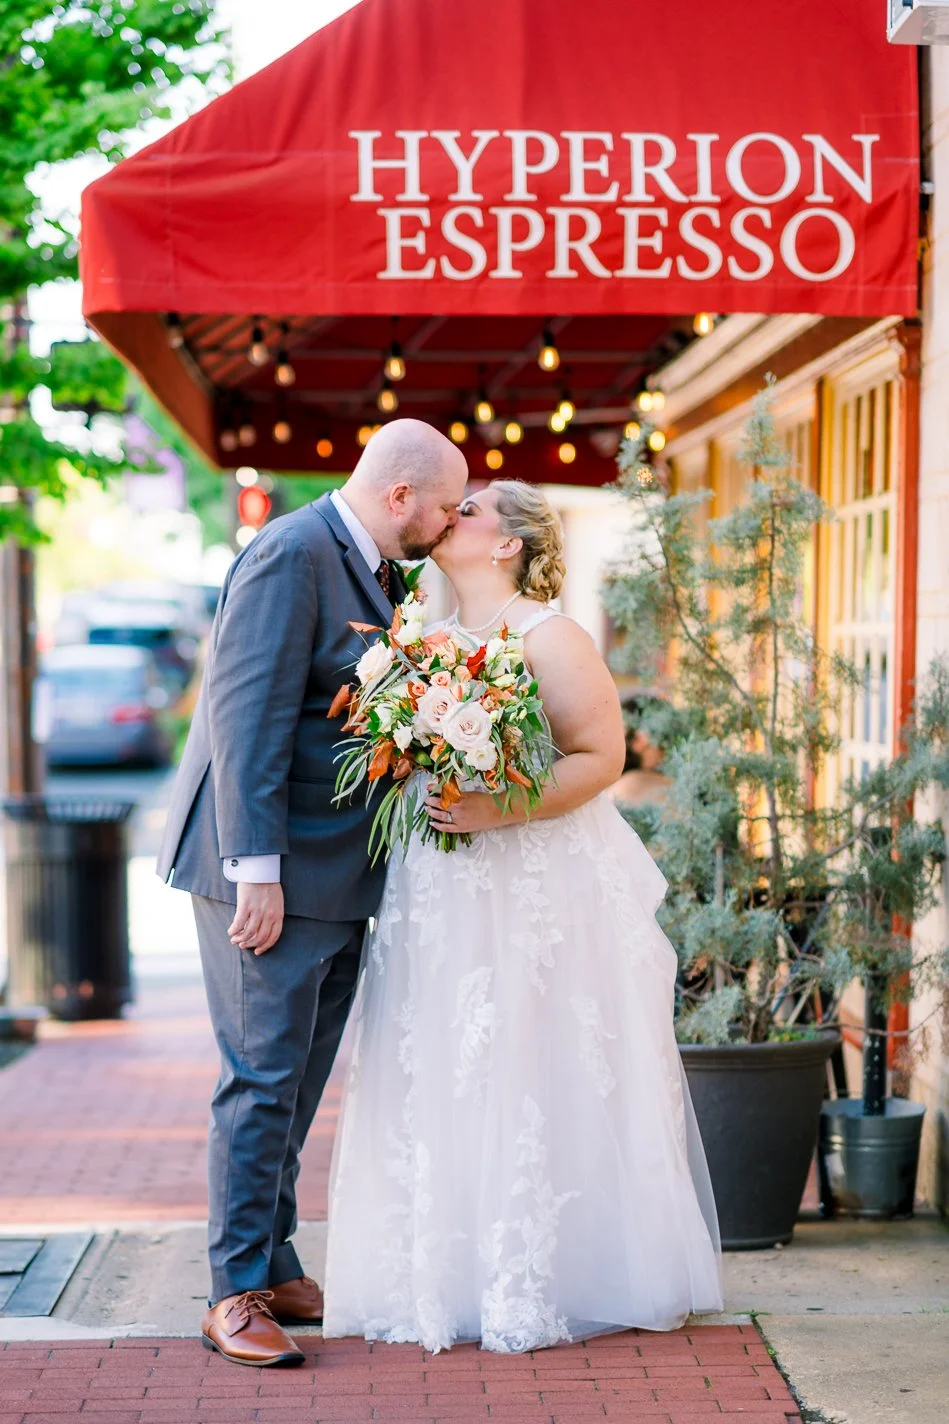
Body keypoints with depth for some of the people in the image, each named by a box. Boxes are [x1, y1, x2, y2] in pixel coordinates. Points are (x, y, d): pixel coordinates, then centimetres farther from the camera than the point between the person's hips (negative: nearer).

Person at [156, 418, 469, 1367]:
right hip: (272, 869, -9)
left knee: (297, 1083, 14)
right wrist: (258, 871, -24)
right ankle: (236, 1294, 2)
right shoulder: (292, 557, -15)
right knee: (263, 1077, -6)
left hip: (337, 875, 9)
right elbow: (249, 719, -21)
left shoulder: (374, 570, 14)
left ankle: (274, 1268, 24)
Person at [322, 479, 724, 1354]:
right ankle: (452, 1274, 17)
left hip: (538, 890, -7)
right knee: (441, 1079, 7)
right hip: (438, 892, 7)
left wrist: (497, 811, -23)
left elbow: (601, 755, -13)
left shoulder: (549, 638, -7)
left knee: (533, 1078, -2)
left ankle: (543, 1283, 8)